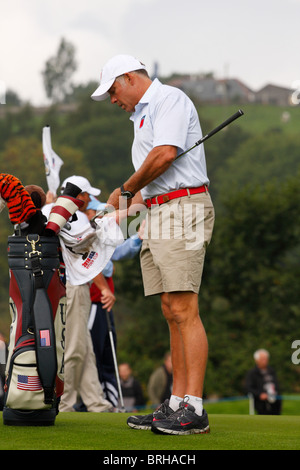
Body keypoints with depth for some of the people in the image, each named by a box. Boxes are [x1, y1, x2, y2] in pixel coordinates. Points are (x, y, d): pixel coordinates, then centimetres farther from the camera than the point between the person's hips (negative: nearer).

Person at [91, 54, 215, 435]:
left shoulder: (170, 99, -5)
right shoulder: (142, 116, 26)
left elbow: (166, 154, -19)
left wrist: (126, 190, -6)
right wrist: (130, 204, 11)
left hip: (182, 210, -10)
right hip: (157, 215, 10)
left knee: (183, 310, -15)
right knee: (171, 312, 6)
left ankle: (194, 410, -18)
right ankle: (176, 403, 7)